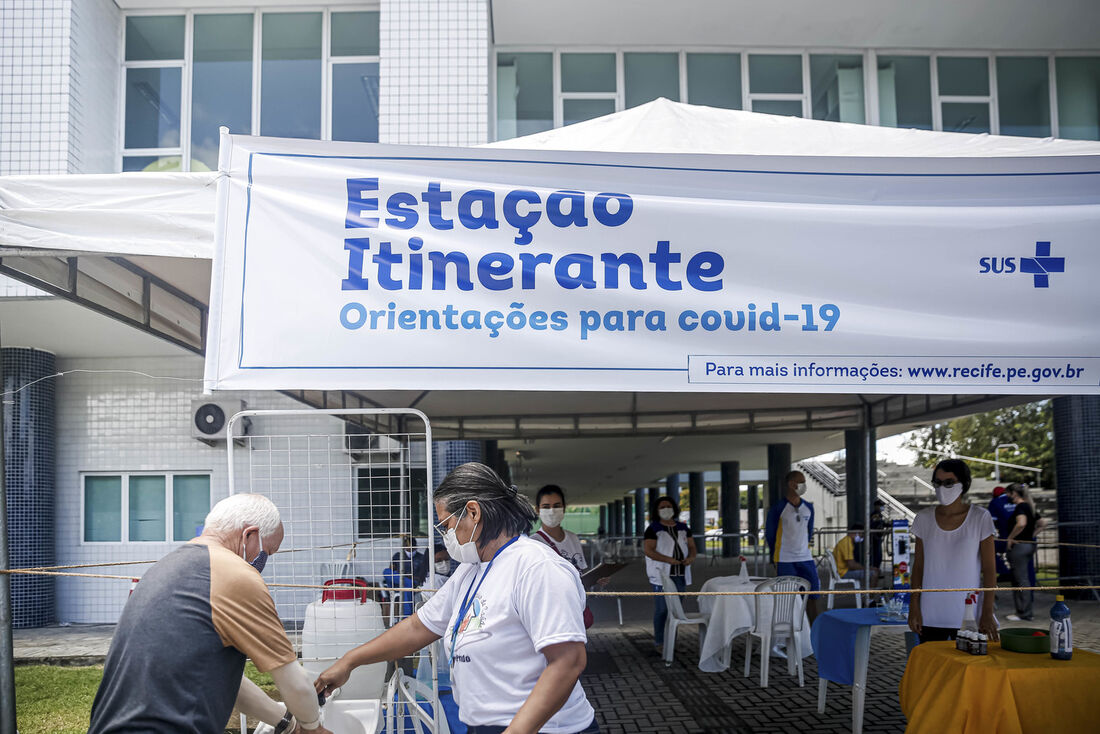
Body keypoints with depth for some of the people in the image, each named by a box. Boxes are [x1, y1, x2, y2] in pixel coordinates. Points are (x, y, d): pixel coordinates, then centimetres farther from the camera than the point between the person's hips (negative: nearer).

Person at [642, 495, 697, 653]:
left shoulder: (683, 528, 14)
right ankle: (659, 643, 1)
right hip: (661, 574, -5)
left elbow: (691, 546, 16)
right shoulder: (653, 529, -3)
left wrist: (691, 557, -8)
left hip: (680, 574, 5)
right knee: (662, 609, -6)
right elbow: (648, 550, -12)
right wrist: (669, 560, -20)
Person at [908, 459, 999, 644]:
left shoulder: (980, 518, -4)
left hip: (968, 616, -2)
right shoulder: (924, 518, 4)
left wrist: (987, 613, -8)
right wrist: (914, 608, 2)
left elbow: (989, 570, -3)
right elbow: (918, 567, 8)